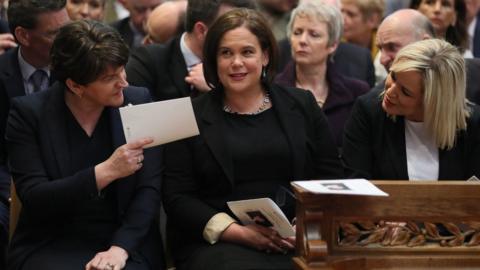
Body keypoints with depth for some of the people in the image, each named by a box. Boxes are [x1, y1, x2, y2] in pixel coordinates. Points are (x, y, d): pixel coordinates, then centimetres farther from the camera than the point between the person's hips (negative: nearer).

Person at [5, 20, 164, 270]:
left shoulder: (138, 101, 2)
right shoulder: (28, 113, -4)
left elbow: (149, 189, -2)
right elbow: (33, 199, -11)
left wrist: (120, 248, -17)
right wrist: (105, 172, -21)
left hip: (125, 241, 1)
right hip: (52, 244, -1)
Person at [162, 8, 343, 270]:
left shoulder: (301, 104, 14)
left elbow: (331, 177, 12)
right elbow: (177, 197, 2)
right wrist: (237, 232, -11)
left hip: (296, 239, 3)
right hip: (219, 242, -2)